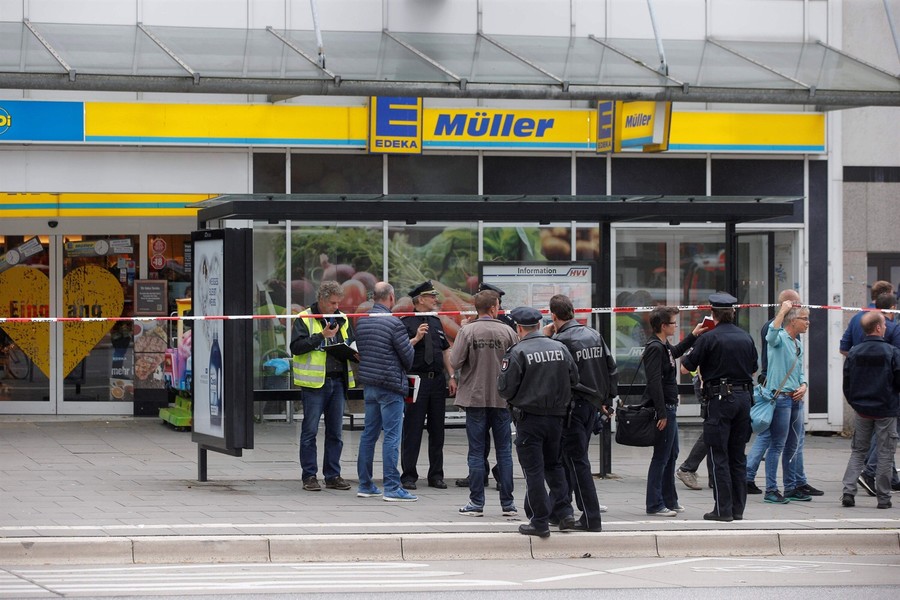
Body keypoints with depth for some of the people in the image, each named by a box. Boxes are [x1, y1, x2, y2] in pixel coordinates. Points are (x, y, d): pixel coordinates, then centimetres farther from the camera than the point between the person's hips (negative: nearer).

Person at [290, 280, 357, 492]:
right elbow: (296, 346, -14)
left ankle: (333, 475, 14)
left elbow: (352, 344, 27)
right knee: (310, 431, -1)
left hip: (338, 382, 5)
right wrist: (322, 336, -17)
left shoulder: (342, 320, 15)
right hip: (314, 382, -5)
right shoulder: (304, 319, -2)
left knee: (335, 432, 8)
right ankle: (309, 476, 4)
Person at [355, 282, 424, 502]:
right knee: (392, 436, -6)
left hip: (369, 385, 7)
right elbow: (407, 355, -11)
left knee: (369, 434, 13)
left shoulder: (361, 322, 8)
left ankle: (365, 484, 18)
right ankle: (392, 488, -7)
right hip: (390, 386, -7)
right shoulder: (393, 323, -15)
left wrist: (414, 339, 19)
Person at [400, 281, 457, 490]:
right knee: (412, 430, -3)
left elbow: (445, 351, 19)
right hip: (416, 380, -6)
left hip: (437, 380, 6)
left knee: (437, 430, 8)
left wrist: (452, 376, 12)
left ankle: (436, 475, 15)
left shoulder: (436, 322, 16)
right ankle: (409, 475, 2)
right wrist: (417, 338, -22)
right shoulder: (406, 323, -4)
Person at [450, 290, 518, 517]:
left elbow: (455, 362, -11)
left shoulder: (467, 332, -8)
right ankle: (508, 503, 7)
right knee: (504, 451, 7)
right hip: (502, 398, 1)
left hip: (475, 398, -1)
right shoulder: (507, 332, -5)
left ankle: (476, 503, 4)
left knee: (476, 452, 4)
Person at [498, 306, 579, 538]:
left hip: (529, 418, -5)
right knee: (554, 464, 19)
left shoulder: (518, 353, -13)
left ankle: (539, 521, 2)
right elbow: (574, 380, 6)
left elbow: (505, 389, -12)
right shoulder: (560, 348, 1)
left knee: (533, 470, 1)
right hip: (556, 417, 5)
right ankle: (564, 511, 9)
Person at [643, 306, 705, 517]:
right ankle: (654, 505, -3)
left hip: (669, 408, 10)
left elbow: (676, 351, 38)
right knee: (661, 457, -6)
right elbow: (654, 382, -23)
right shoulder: (655, 348, -17)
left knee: (671, 455, 17)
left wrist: (693, 335, 31)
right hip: (663, 409, -10)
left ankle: (669, 501, 26)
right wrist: (662, 414, -25)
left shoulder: (664, 347, 12)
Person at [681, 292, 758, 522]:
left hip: (720, 399, -6)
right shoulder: (746, 338, 7)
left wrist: (684, 357, 18)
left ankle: (723, 509, -5)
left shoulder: (709, 338, -11)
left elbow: (688, 365, -3)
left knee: (719, 456, -2)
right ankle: (738, 508, 13)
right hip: (743, 396, 6)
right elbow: (753, 368, 18)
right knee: (738, 456, 11)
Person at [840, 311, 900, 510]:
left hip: (862, 410, 4)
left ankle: (848, 491, 1)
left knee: (858, 451, 14)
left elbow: (846, 383, 3)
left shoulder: (854, 352, -2)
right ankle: (883, 497, 7)